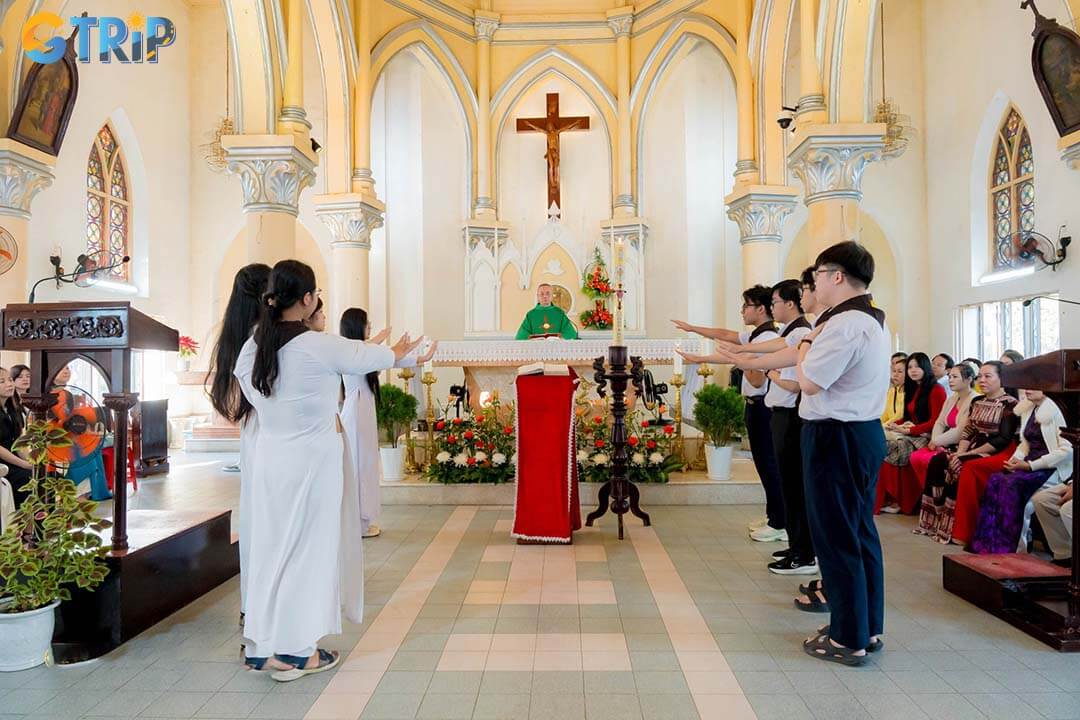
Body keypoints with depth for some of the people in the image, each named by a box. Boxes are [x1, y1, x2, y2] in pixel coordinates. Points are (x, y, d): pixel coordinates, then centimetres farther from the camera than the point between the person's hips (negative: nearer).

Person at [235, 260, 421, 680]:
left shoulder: (252, 348, 1)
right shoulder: (322, 347, -15)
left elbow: (246, 383, 12)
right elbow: (373, 358, 0)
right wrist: (401, 350, 21)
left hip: (267, 456, 6)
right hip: (311, 460, -6)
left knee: (270, 546, 15)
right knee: (307, 550, 6)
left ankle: (260, 646, 25)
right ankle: (295, 652, 15)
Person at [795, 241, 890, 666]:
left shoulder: (844, 324, -19)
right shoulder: (872, 321, 15)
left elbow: (809, 382, -19)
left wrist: (807, 344, -5)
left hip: (836, 439, -10)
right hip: (866, 433, 11)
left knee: (836, 538, -1)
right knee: (861, 532, 16)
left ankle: (848, 639, 9)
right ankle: (869, 628, 28)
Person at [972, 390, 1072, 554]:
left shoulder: (1055, 410, -10)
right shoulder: (1027, 409, 14)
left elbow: (1066, 450, -15)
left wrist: (1030, 465, -16)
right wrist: (1016, 458, 1)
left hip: (1052, 468, -7)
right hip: (1028, 465, 7)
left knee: (1012, 484, -30)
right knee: (994, 480, -20)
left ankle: (1007, 546, -22)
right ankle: (987, 542, -20)